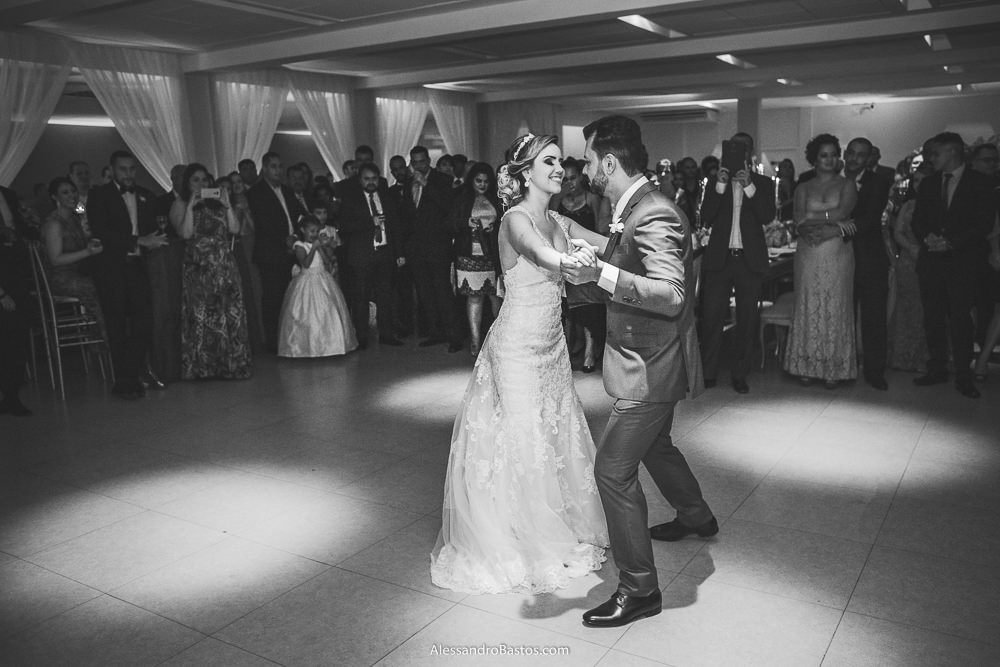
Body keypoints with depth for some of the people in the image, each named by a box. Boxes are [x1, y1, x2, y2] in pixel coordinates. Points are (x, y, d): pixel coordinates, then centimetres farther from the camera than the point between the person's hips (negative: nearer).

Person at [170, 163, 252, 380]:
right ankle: (201, 367, 5)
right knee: (199, 316, -3)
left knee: (230, 315, -2)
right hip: (198, 270, -3)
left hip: (225, 267, 3)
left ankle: (230, 365, 5)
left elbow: (235, 229, 4)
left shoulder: (217, 203, 16)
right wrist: (191, 206, -12)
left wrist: (227, 205, -5)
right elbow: (185, 233, -9)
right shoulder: (180, 205, 7)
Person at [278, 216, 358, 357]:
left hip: (324, 281, 6)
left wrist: (321, 247, -8)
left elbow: (327, 261, 2)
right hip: (308, 281, -6)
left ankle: (329, 343, 12)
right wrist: (313, 248, -19)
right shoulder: (300, 246, -5)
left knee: (329, 312, 4)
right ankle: (310, 346, 2)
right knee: (309, 316, -5)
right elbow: (305, 263, -18)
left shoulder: (318, 244, 11)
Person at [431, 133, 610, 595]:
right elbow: (541, 254, -39)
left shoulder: (560, 222, 8)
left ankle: (558, 530, 35)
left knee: (557, 436, 16)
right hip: (517, 346, -8)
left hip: (551, 345, 8)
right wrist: (572, 260, -59)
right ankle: (514, 543, 22)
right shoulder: (516, 219, -16)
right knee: (518, 442, 3)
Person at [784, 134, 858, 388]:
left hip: (838, 257, -1)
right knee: (808, 307, 2)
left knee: (835, 308, 1)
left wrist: (812, 217, -5)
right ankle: (807, 366, 9)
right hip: (809, 258, 1)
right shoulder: (803, 188, 11)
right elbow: (800, 222, -3)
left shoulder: (847, 184, 7)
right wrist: (833, 224, -12)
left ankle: (833, 369, 8)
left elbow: (842, 212, -10)